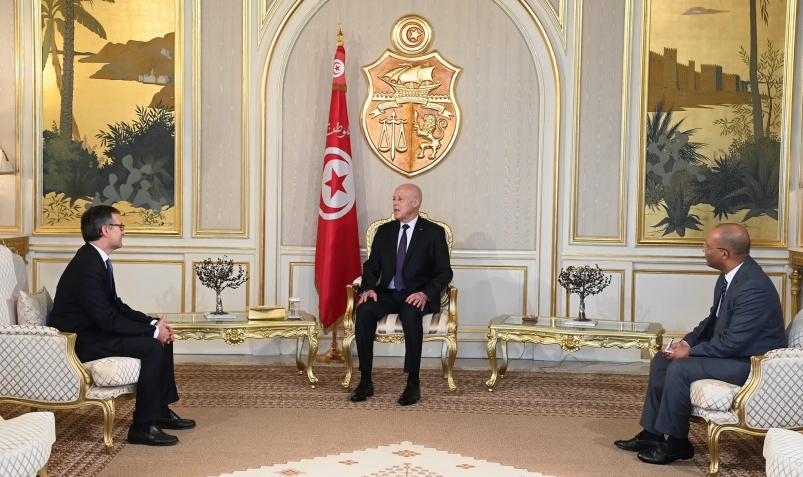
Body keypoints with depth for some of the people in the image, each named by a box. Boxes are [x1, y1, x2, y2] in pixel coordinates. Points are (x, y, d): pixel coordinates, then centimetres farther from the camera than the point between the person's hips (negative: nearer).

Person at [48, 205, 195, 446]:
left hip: (94, 330, 10)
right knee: (152, 346, -21)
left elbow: (116, 306, 12)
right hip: (81, 341, -10)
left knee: (162, 339, 6)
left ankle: (161, 410, 14)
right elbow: (107, 319, -26)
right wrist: (152, 331, -19)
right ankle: (142, 426, -14)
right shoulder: (87, 266, -24)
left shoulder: (96, 259, 7)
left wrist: (153, 323, -1)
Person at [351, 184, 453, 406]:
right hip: (388, 293, 4)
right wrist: (368, 288, -10)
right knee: (364, 310, -29)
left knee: (411, 314, -38)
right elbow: (372, 266, 12)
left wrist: (425, 293, -22)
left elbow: (444, 272, -4)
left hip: (417, 296, -3)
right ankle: (365, 380, -23)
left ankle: (413, 383, -30)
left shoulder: (434, 232, 0)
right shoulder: (384, 231, 13)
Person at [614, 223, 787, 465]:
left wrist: (691, 352, -17)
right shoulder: (730, 275, 3)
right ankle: (652, 433, 8)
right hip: (730, 349, 10)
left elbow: (733, 341, -28)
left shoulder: (753, 287, -28)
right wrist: (687, 342, 1)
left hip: (750, 362, -10)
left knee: (680, 368, -24)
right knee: (663, 360, 5)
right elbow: (714, 319, 15)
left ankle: (677, 442, -8)